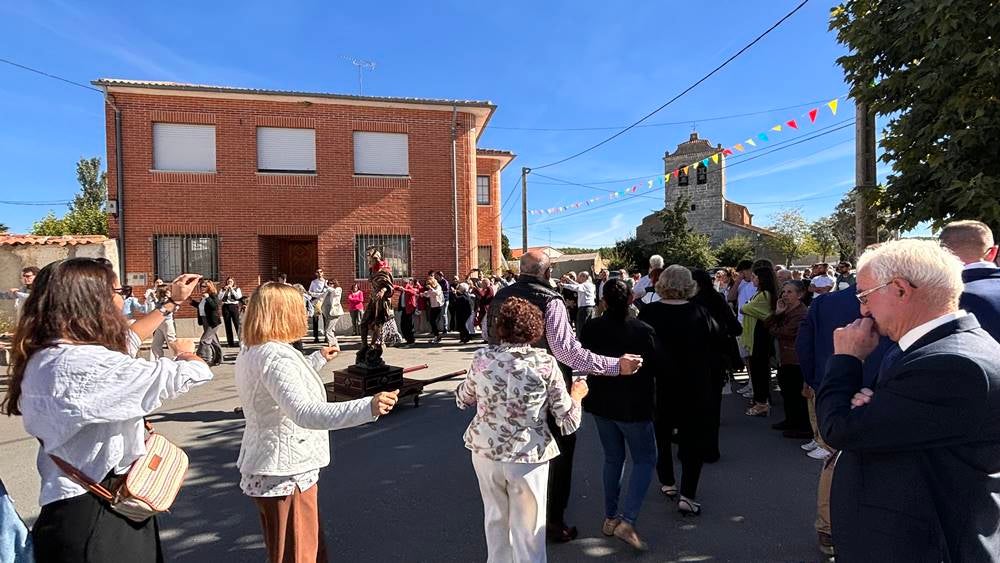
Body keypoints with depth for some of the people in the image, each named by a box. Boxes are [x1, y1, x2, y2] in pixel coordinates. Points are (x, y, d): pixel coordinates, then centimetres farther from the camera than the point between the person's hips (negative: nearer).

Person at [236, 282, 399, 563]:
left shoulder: (250, 352, 7)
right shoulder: (276, 357, -26)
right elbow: (304, 414, -40)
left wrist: (317, 359, 33)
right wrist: (368, 407, -49)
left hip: (265, 470, 10)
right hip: (285, 474, -10)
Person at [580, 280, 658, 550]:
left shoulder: (591, 327, -10)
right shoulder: (642, 330, -20)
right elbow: (656, 367, -10)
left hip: (601, 404, 4)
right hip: (633, 406, -4)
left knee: (613, 459, 20)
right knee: (645, 461, 12)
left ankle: (610, 518, 27)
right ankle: (626, 521, 1)